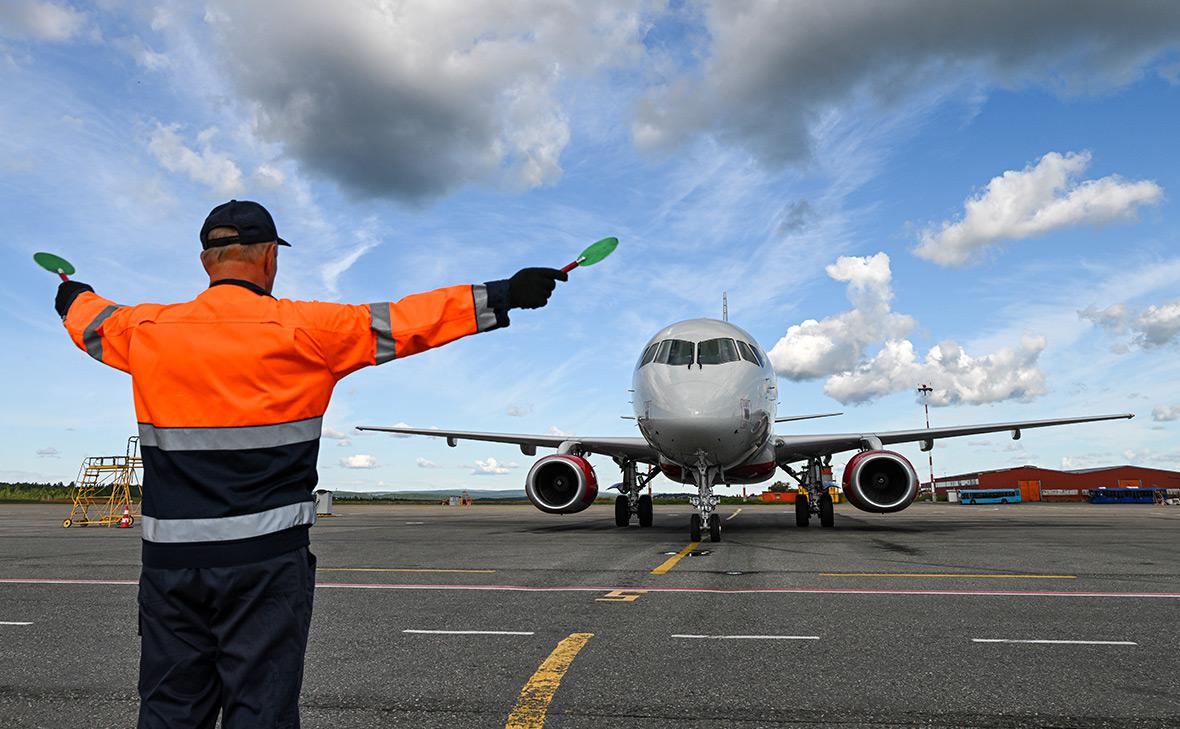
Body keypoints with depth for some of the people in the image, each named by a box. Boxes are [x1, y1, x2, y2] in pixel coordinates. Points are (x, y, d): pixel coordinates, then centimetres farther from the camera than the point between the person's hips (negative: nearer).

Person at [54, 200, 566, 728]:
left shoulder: (148, 331, 4)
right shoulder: (303, 330, -9)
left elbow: (92, 321, 25)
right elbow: (404, 322, -9)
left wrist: (73, 296, 49)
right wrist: (503, 296, -5)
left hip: (170, 558, 4)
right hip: (266, 559, -4)